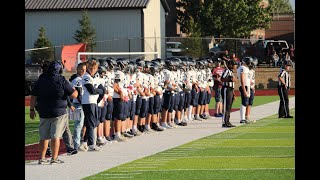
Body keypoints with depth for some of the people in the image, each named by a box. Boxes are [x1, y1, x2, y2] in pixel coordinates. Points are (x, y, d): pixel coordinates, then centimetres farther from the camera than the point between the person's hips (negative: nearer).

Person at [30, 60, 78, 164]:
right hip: (59, 113, -4)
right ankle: (54, 159, 1)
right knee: (55, 136, 0)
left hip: (43, 113, 4)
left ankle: (42, 158, 11)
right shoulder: (62, 81, -9)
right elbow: (74, 95, -7)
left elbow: (33, 97, 7)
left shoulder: (41, 81, 4)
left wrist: (32, 110, 16)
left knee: (44, 137, 10)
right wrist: (76, 90, 15)